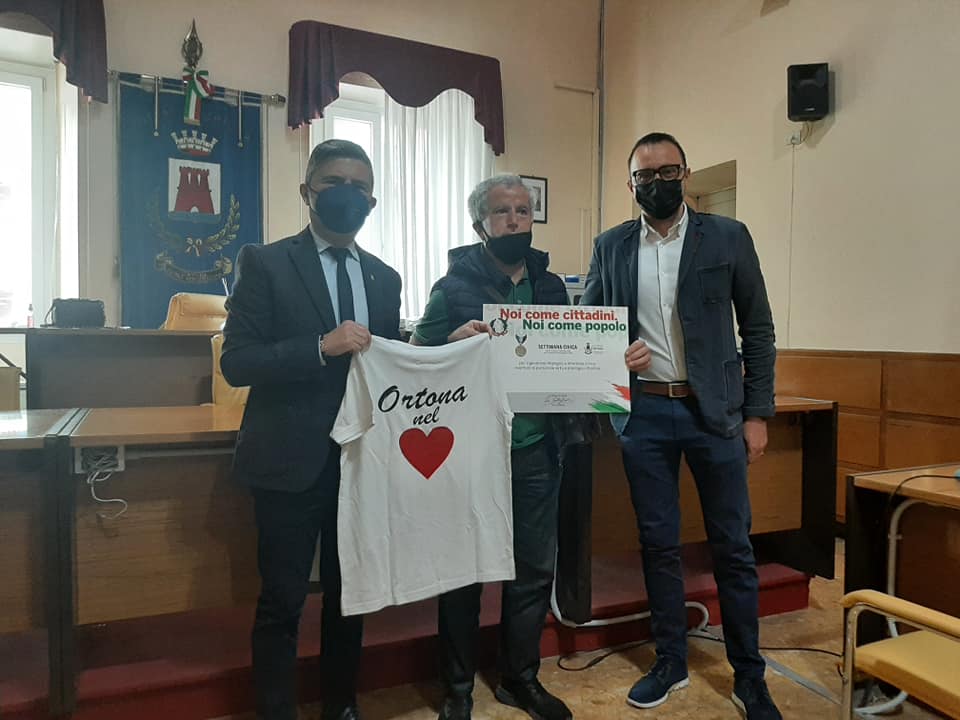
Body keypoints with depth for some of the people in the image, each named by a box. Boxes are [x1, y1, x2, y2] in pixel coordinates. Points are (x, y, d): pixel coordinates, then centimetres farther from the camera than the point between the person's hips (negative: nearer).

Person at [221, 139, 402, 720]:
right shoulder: (266, 263, -3)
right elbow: (236, 362, -11)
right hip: (292, 461, -4)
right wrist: (321, 346, -23)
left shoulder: (385, 278, 11)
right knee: (283, 601, 6)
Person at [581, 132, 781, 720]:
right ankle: (671, 663, 29)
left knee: (733, 547, 7)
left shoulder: (728, 237, 2)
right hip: (644, 412, 2)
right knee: (659, 543, 11)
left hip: (715, 411, -1)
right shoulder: (610, 247, 6)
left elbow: (758, 328, 3)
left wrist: (757, 413, -1)